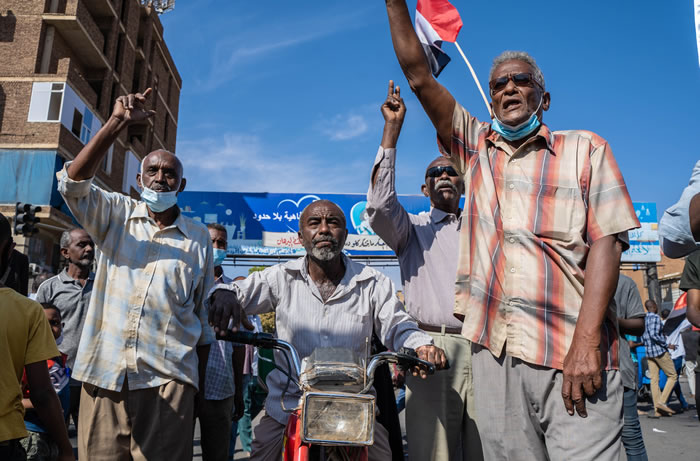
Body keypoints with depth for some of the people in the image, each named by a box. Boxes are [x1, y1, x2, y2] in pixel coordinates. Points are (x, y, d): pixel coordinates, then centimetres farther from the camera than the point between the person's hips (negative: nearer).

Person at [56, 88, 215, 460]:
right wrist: (117, 122, -16)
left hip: (168, 379, 0)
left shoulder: (199, 238, 9)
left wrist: (201, 382, 10)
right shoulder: (116, 215, 10)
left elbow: (205, 314, 12)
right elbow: (72, 181, -9)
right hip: (104, 374, 1)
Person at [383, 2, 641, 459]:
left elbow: (606, 242, -3)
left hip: (573, 355, -2)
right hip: (494, 350, 3)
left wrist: (586, 342, -14)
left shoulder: (584, 148, 8)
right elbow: (419, 76, 12)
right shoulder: (476, 147, 16)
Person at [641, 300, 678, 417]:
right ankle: (662, 402, -5)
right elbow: (654, 335, -22)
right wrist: (667, 345, -15)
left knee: (654, 380, 5)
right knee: (673, 376, 4)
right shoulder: (655, 317, -11)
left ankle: (657, 410, 5)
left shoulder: (643, 319, 14)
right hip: (659, 351, -8)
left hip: (648, 353, 8)